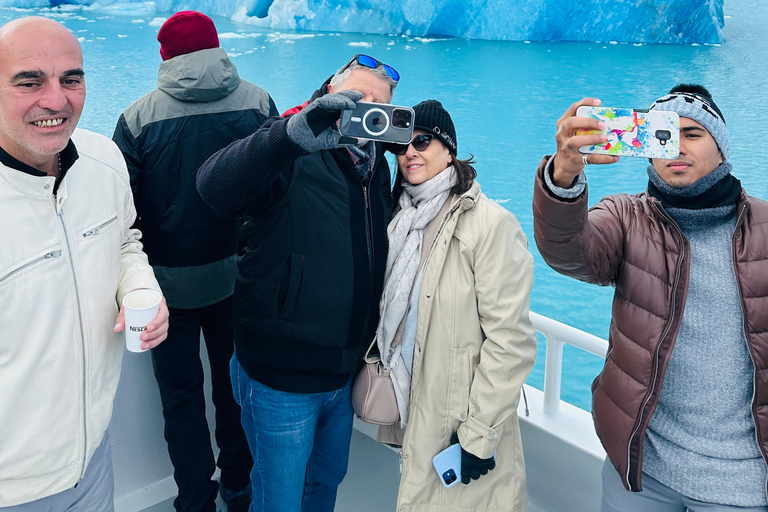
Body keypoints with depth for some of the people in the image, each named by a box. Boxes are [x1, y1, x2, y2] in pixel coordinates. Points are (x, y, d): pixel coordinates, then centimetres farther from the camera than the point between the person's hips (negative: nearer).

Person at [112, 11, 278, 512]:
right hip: (238, 276, 3)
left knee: (182, 395, 13)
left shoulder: (139, 118, -14)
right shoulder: (257, 102, -6)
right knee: (236, 383, 20)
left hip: (170, 281, -3)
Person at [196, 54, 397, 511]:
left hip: (344, 376, 7)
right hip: (281, 383, -6)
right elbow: (214, 186, -39)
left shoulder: (377, 167, 6)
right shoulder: (292, 156, -17)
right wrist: (294, 134, -51)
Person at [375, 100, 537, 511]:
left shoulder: (491, 223, -17)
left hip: (463, 424, -7)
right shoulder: (401, 223, 8)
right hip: (412, 418, 7)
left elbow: (510, 339, -19)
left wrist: (480, 435, -18)